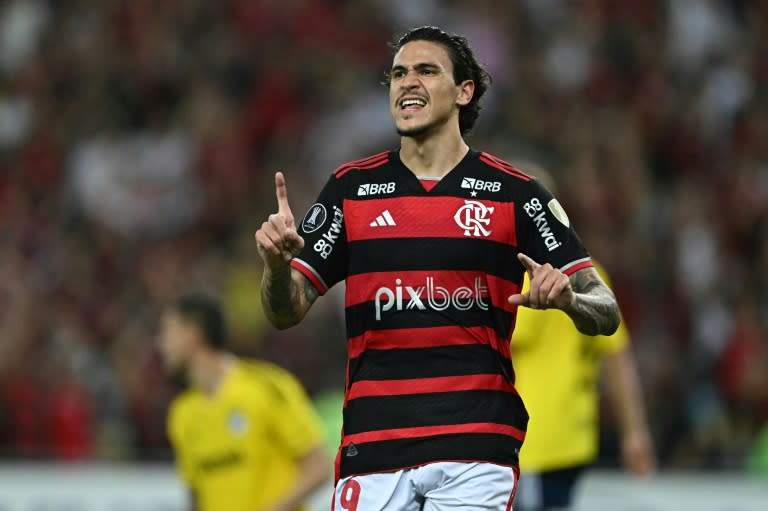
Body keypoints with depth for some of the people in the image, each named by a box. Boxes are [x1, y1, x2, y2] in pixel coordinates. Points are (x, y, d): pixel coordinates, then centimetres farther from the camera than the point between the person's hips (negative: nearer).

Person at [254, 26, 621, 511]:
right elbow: (286, 313, 8)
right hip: (371, 447, 2)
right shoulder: (351, 186, 9)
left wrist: (566, 297, -19)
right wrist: (277, 263, -14)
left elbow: (605, 313, 4)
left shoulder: (515, 193, 3)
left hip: (475, 451, -2)